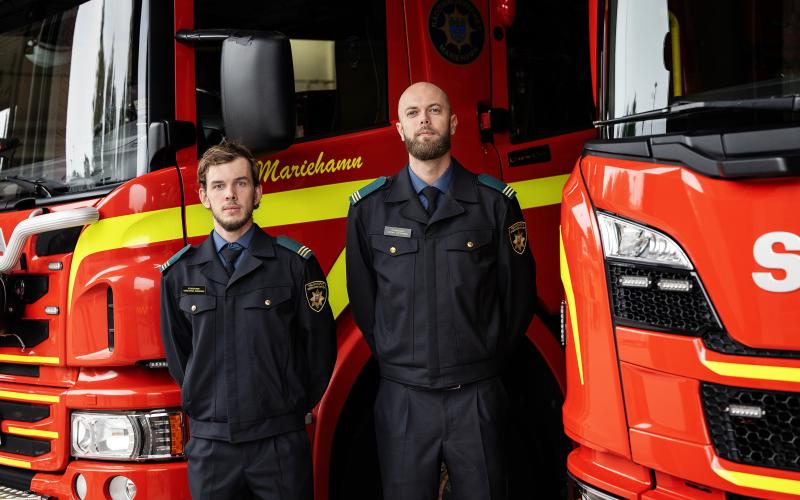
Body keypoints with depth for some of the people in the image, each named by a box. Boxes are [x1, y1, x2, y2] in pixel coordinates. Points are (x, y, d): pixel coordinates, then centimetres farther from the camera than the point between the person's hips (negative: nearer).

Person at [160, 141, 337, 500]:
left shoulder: (295, 263, -1)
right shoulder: (179, 273, 6)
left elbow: (319, 344, 2)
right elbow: (176, 352, 15)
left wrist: (290, 408, 5)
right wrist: (205, 403, 11)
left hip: (280, 442, -2)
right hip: (210, 442, 2)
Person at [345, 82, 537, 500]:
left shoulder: (495, 202, 0)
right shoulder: (369, 207, 2)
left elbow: (518, 292, 6)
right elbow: (362, 297, 9)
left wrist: (486, 359, 8)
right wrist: (395, 361, 9)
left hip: (476, 398, 0)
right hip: (403, 398, 1)